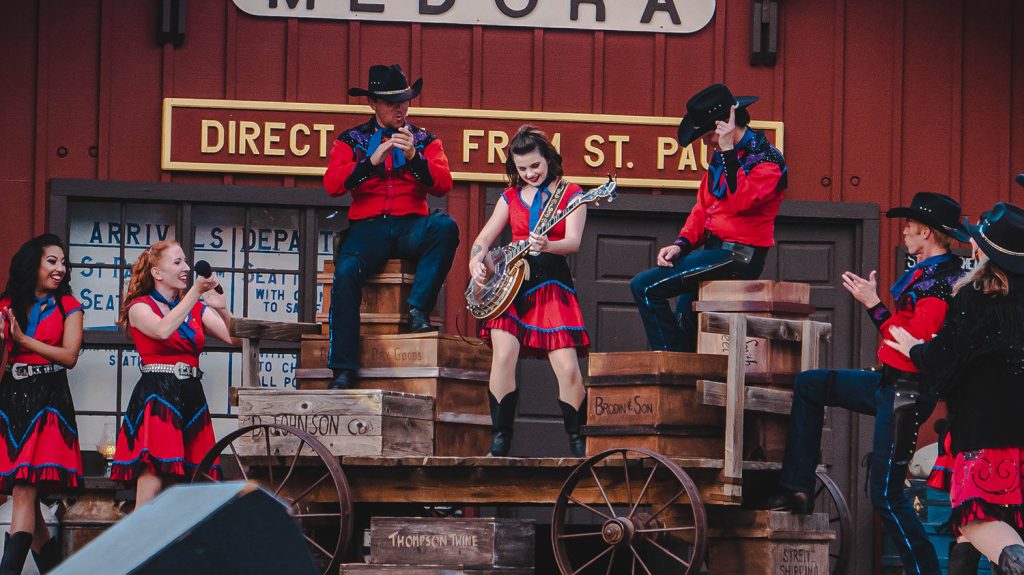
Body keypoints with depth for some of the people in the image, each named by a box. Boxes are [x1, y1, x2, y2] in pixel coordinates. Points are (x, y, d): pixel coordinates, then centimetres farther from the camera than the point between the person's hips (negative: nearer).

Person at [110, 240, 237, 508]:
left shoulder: (198, 309, 18)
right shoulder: (140, 306, 3)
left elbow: (233, 338, 7)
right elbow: (163, 330, -18)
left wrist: (223, 309, -11)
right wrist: (195, 293, -21)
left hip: (191, 398, 5)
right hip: (155, 397, -5)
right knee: (151, 487, -14)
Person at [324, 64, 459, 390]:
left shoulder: (425, 141, 16)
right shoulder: (351, 140, 14)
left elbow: (443, 185, -1)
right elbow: (332, 185, -2)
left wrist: (414, 157, -16)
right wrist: (372, 161, -15)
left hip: (411, 228, 1)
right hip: (368, 226, -1)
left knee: (445, 226, -33)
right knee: (346, 273, -31)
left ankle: (418, 308, -25)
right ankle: (344, 371, -29)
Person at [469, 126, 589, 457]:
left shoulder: (569, 194, 4)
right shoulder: (511, 197, 15)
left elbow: (573, 242, -9)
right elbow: (485, 237, 16)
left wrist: (547, 246, -30)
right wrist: (476, 260, -6)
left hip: (553, 283, -3)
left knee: (568, 368, -12)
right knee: (503, 354, -18)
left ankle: (579, 446, 1)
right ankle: (500, 440, -11)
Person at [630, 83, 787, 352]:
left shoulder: (766, 159, -14)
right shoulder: (721, 156, 13)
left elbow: (740, 202, -30)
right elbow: (703, 207, 16)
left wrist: (728, 152, -26)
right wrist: (681, 245, 1)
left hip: (738, 256, -10)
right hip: (714, 250, 10)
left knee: (644, 286, -17)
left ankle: (671, 355, -11)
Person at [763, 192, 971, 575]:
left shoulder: (940, 280, -19)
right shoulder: (926, 272, 11)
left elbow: (916, 343, -25)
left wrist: (873, 305, -19)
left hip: (907, 393, -10)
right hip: (890, 384, 10)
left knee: (886, 494, -8)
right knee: (808, 385, 17)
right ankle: (797, 489, 15)